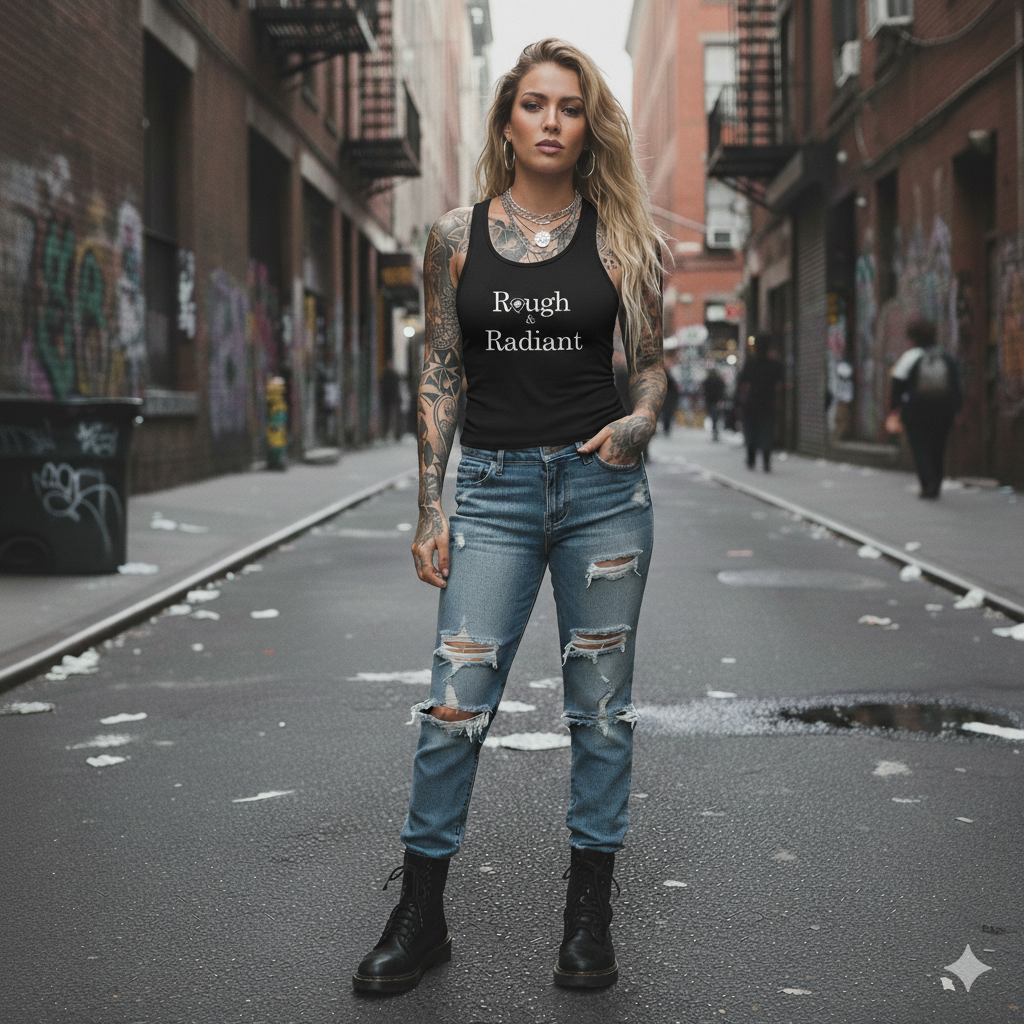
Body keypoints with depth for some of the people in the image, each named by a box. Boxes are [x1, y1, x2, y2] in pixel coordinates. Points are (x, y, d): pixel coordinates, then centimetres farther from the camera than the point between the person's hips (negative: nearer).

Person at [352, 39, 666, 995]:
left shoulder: (618, 236, 3)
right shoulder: (458, 237, 4)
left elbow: (652, 363, 9)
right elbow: (440, 376, 6)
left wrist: (638, 422, -14)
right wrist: (430, 508, 1)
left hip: (603, 486, 0)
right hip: (495, 488, 0)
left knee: (601, 703, 5)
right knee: (455, 705, -3)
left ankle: (588, 914, 19)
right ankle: (419, 916, 12)